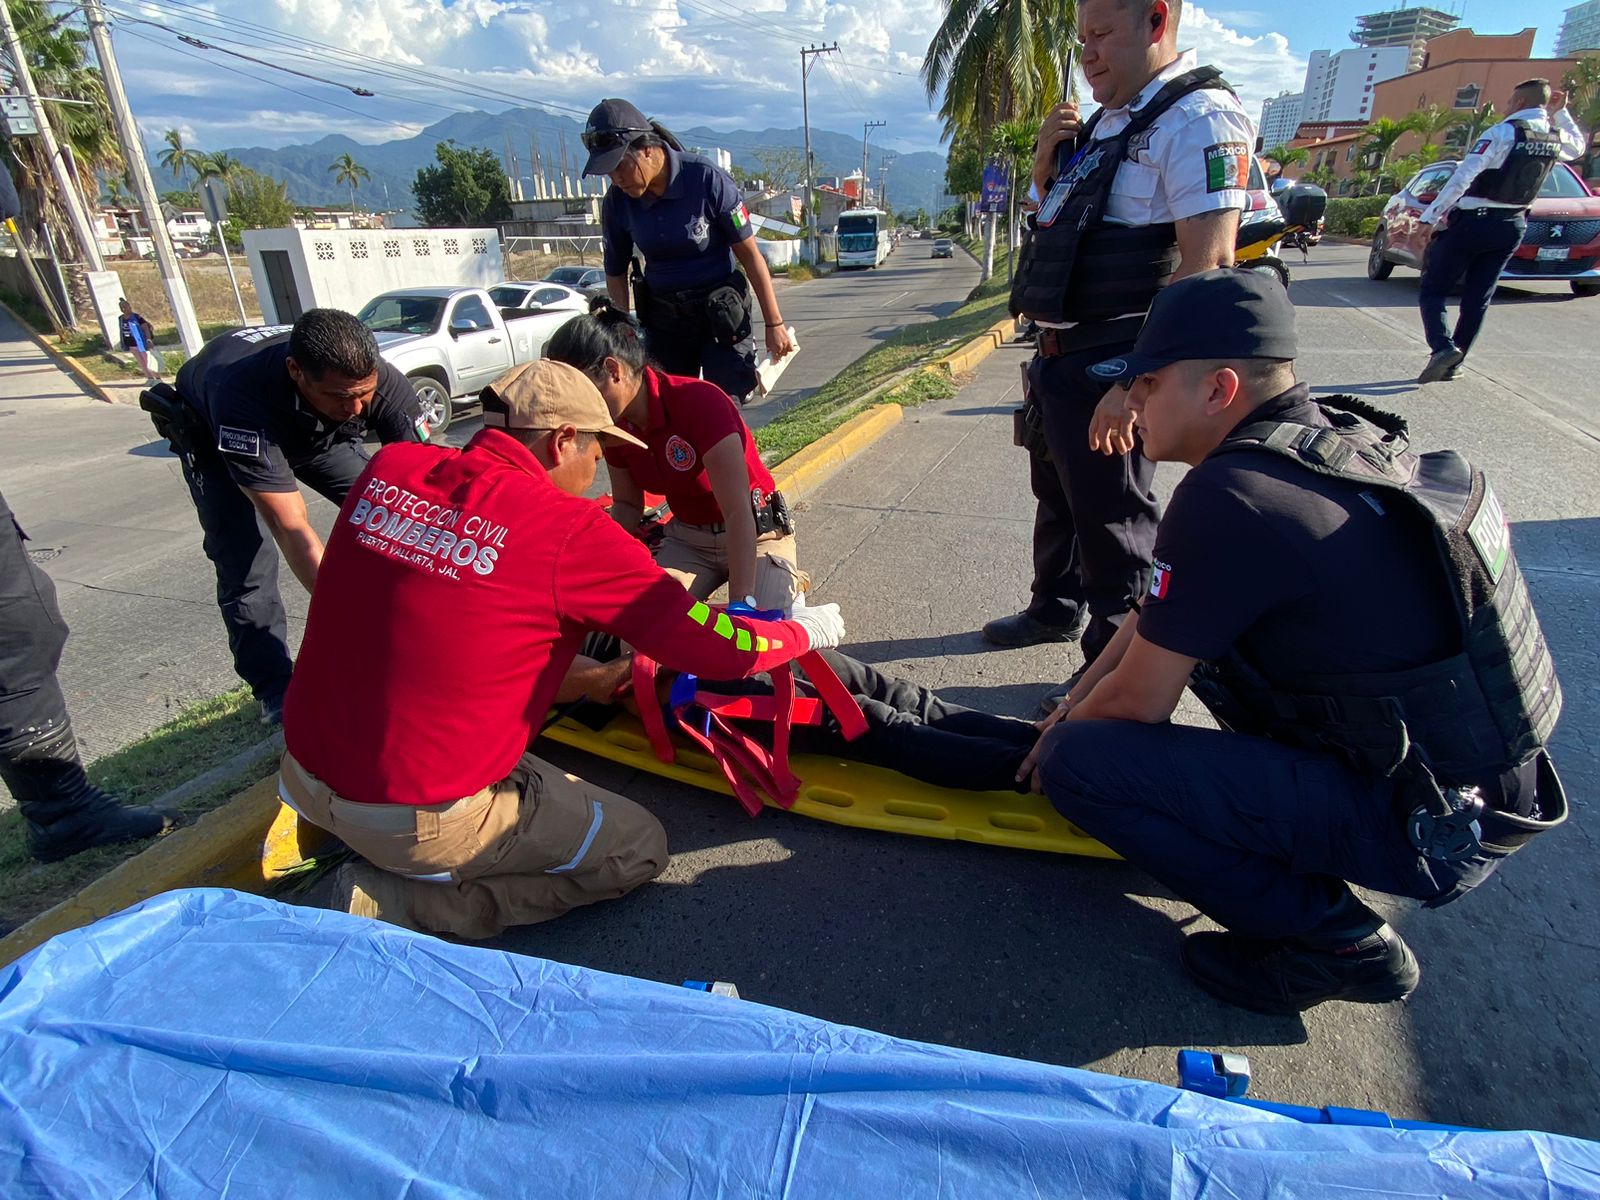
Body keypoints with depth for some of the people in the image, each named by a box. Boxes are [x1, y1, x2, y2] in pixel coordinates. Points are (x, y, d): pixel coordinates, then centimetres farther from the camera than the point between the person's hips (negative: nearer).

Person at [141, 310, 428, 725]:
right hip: (212, 433, -3)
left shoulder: (383, 383, -36)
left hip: (316, 427, 3)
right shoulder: (243, 398, -45)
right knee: (245, 563, -14)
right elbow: (291, 528, -46)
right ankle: (276, 692, 3)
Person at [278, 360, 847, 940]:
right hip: (421, 823, -7)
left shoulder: (387, 468, -3)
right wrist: (806, 629, 5)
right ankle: (398, 904, 0)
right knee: (640, 847, 9)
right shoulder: (570, 531, -21)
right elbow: (719, 648, -15)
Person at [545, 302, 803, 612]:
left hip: (756, 534, -5)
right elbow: (627, 504, 5)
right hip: (687, 538, 5)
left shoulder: (701, 401, -26)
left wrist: (741, 603, -35)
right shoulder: (615, 423, -6)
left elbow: (738, 513, -30)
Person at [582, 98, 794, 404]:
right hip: (664, 320, 4)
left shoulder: (707, 179, -16)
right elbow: (616, 272, 8)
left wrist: (774, 324, -9)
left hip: (721, 315, -3)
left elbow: (749, 253, -10)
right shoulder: (617, 201, -5)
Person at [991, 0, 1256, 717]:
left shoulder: (1199, 117, -13)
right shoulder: (1106, 124, 16)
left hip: (1113, 367, -9)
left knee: (1111, 524, -1)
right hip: (1058, 354, 9)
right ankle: (1055, 611, 43)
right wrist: (1047, 161, 7)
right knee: (1056, 498, 22)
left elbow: (1206, 263, -23)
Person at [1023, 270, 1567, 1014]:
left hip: (1428, 832, -9)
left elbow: (1135, 705, -16)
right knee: (1197, 628, 16)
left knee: (1078, 761, -17)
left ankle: (1332, 940, -2)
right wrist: (1076, 700, 13)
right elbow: (1162, 607, 10)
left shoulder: (1228, 498, -26)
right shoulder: (1341, 436, 2)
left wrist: (1063, 734, 5)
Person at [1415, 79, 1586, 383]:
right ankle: (1453, 364, 11)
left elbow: (1462, 177, -22)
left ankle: (1443, 347, -27)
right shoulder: (1556, 138, 9)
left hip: (1472, 222, -7)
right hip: (1512, 228, 7)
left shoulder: (1502, 133, -13)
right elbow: (1578, 146, 34)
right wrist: (1560, 112, 28)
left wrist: (1429, 217, -22)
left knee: (1432, 291, -4)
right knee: (1478, 298, 10)